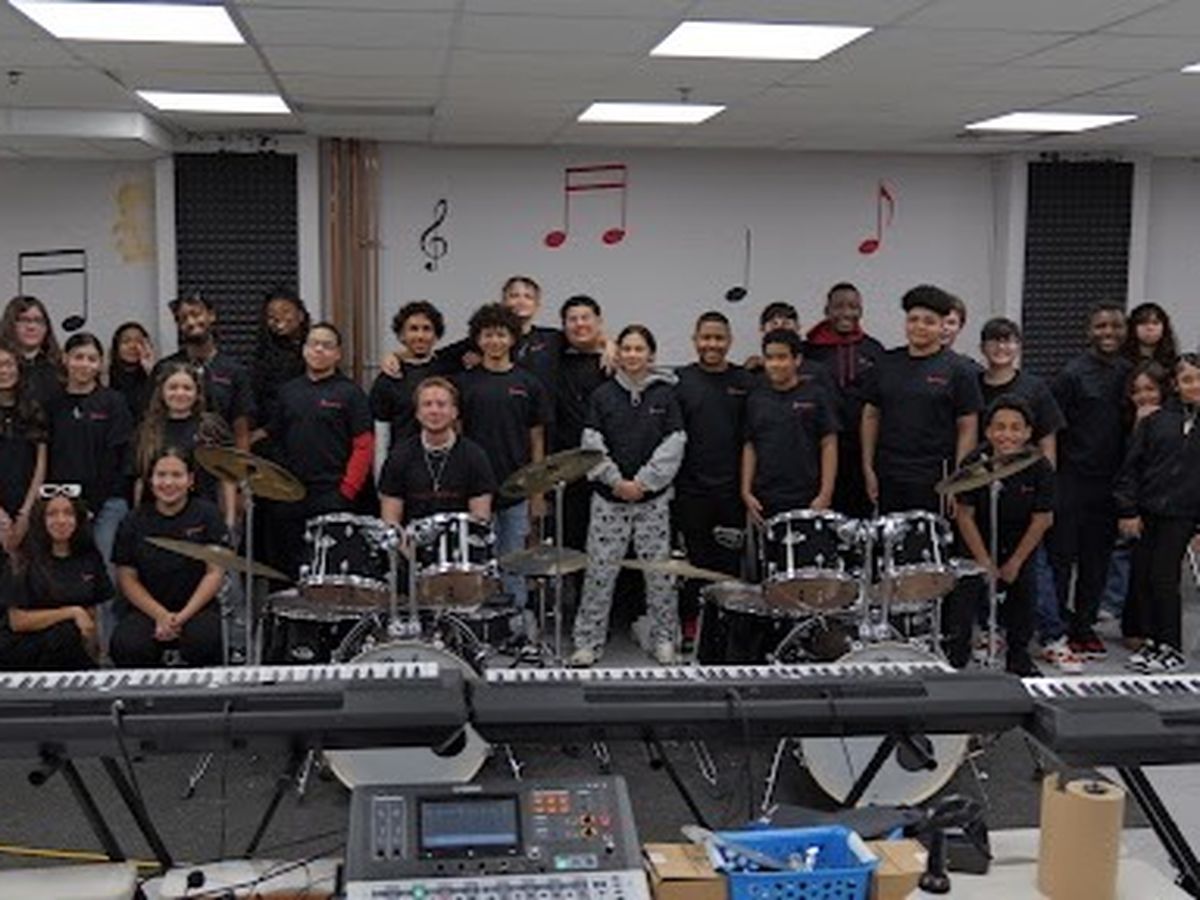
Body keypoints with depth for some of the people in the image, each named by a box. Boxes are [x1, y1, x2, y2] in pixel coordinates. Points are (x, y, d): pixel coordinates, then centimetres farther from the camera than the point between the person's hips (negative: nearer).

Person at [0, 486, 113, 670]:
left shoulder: (89, 558, 7)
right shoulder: (25, 562, -7)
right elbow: (18, 621, -12)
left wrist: (90, 642, -9)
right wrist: (71, 612, -17)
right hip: (20, 648, -2)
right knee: (66, 632, -33)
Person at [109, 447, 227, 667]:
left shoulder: (206, 514, 1)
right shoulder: (134, 522, 6)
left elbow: (215, 572, -3)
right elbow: (126, 578, 3)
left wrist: (184, 615, -14)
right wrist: (160, 615, -12)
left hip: (197, 606, -1)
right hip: (148, 609, 2)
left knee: (203, 640, -34)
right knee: (127, 647, -29)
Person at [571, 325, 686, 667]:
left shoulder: (666, 395, 3)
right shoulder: (603, 395, 5)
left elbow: (673, 446, -3)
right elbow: (592, 444, -1)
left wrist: (643, 482, -10)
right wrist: (616, 481, -10)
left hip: (653, 497, 0)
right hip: (608, 498, 0)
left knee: (659, 569, 3)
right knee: (600, 571, 0)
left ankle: (664, 639, 16)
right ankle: (588, 641, 8)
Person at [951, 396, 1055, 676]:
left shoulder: (1040, 467, -20)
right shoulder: (974, 463, -22)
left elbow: (1041, 520, -12)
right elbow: (964, 516, -16)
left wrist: (1015, 562, -9)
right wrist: (985, 562, -15)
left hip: (1020, 541, 1)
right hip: (978, 539, -1)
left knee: (1023, 588, -4)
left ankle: (1019, 657, 15)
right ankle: (955, 659, 3)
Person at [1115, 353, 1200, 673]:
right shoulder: (1156, 419, 2)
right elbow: (1131, 465, 4)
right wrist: (1127, 511, 0)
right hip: (1147, 511, 3)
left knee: (1163, 578, -3)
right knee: (1142, 576, 6)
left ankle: (1172, 649, 11)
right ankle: (1152, 641, 20)